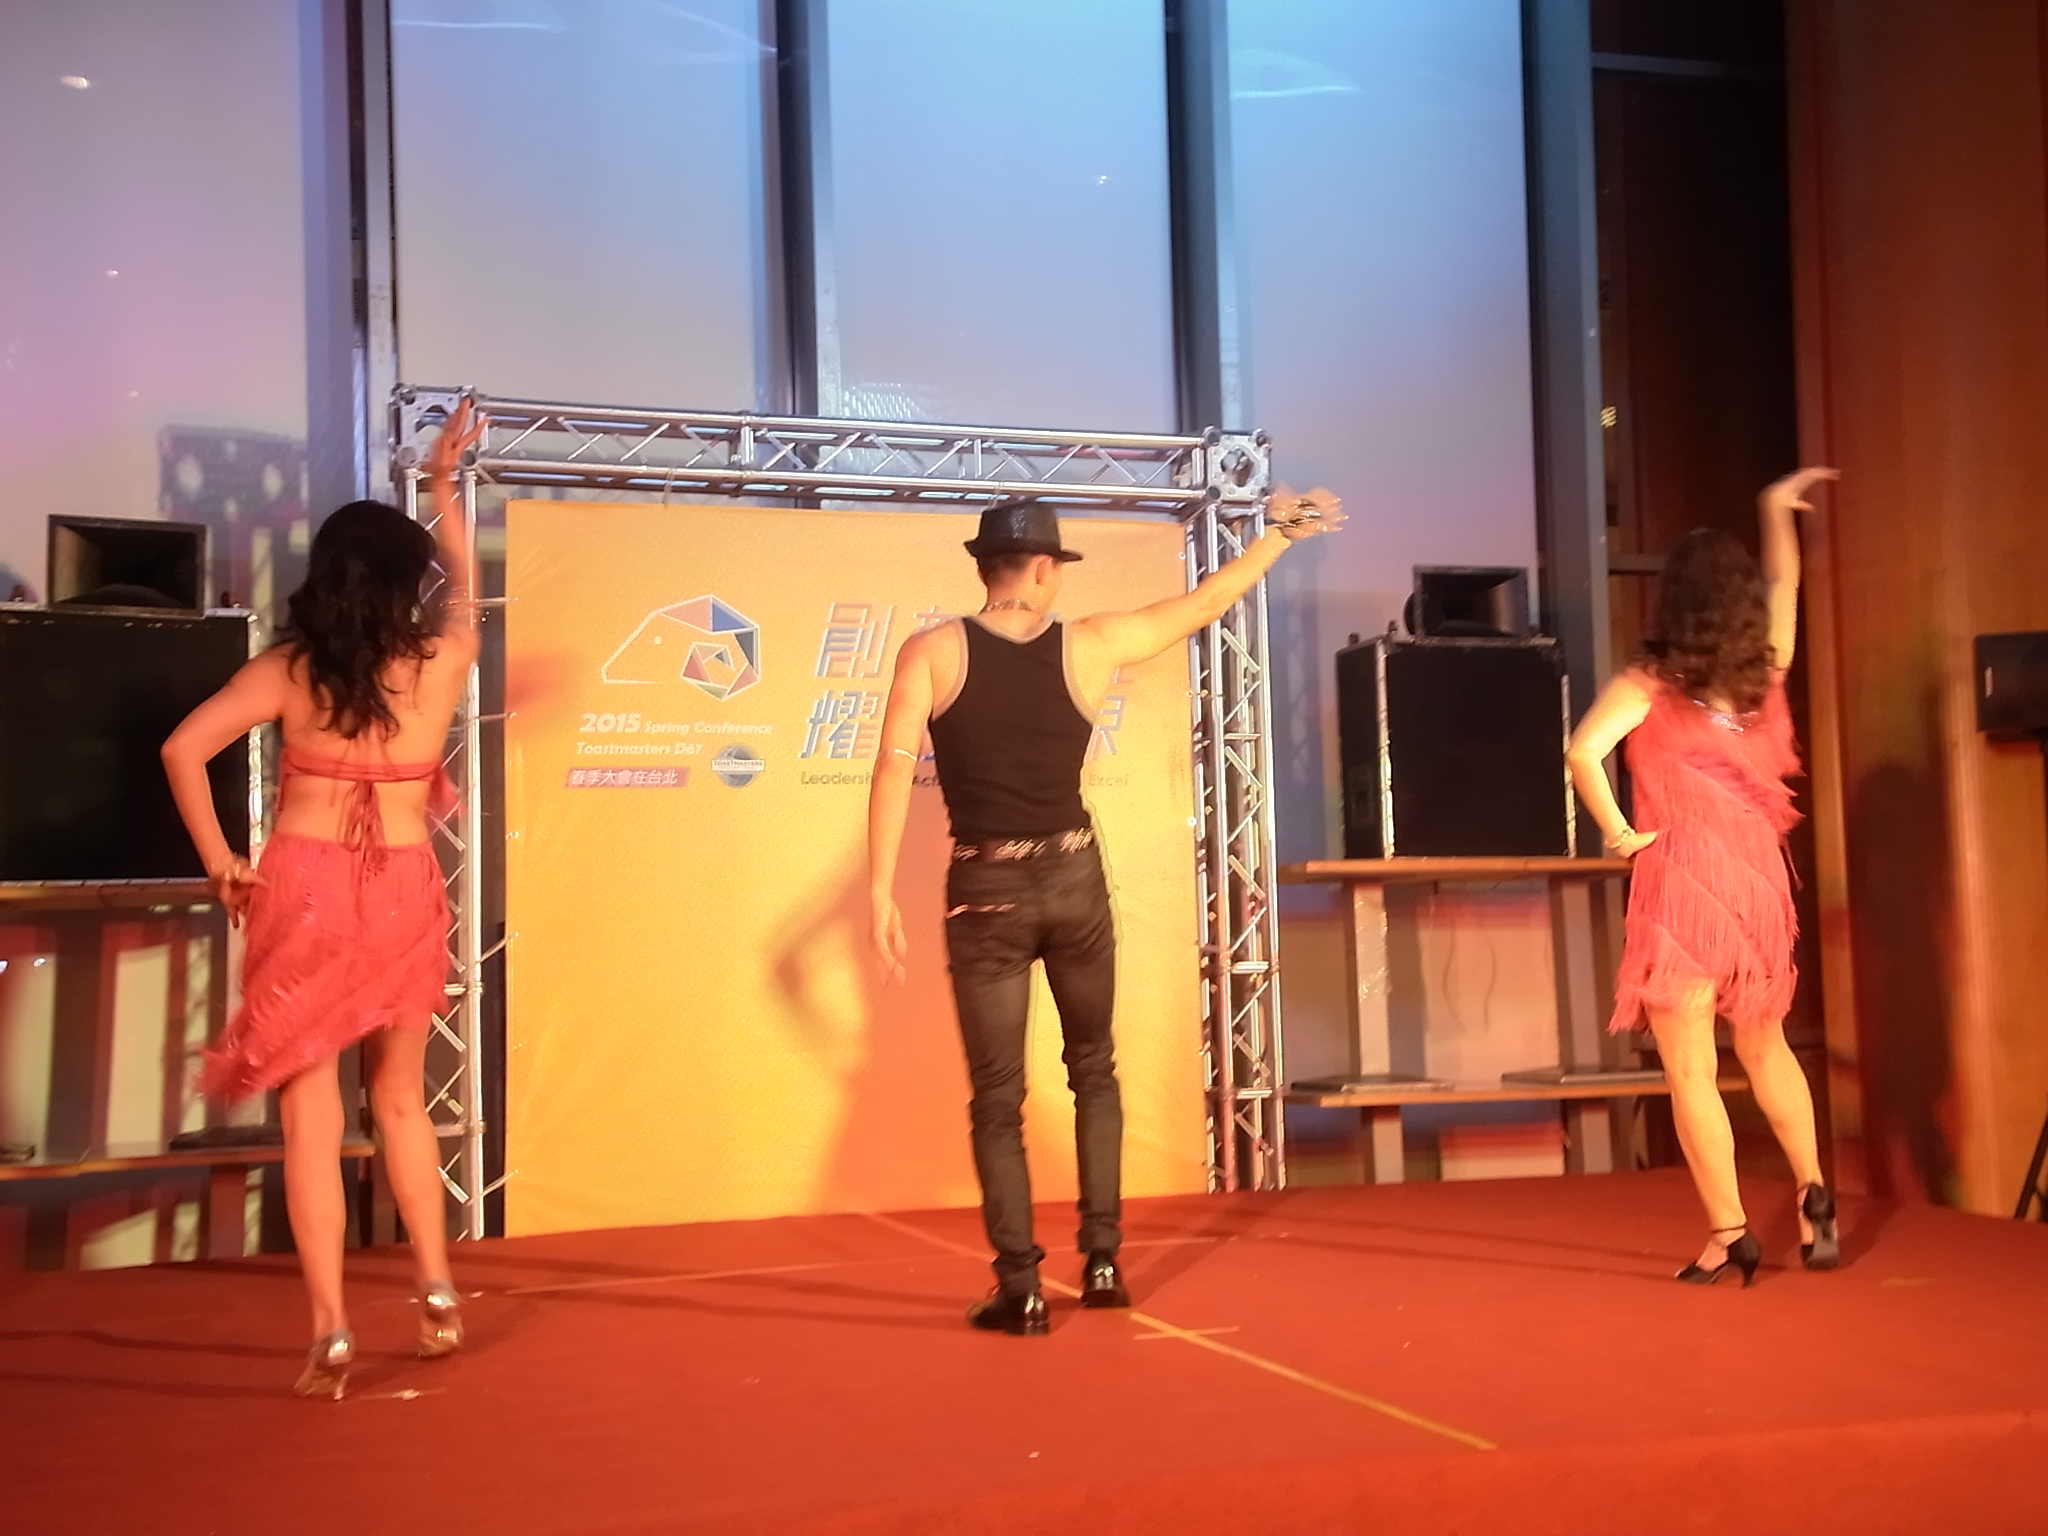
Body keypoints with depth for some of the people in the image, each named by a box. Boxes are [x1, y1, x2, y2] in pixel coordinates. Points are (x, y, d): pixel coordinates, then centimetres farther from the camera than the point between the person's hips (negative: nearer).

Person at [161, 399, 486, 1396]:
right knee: (401, 1098, 21)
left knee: (311, 1115, 3)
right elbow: (464, 584, 21)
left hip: (302, 892, -2)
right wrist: (444, 484, 34)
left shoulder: (288, 669, -4)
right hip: (402, 894, 2)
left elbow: (184, 748, -11)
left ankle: (331, 1336, 2)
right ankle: (437, 1294, 24)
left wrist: (219, 862, -1)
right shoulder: (442, 661, -1)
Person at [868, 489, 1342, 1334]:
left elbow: (895, 767, -15)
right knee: (1094, 1069, 20)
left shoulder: (932, 651, -6)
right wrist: (1280, 533, 21)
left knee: (997, 1096, 5)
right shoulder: (1088, 646, -2)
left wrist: (880, 891, -12)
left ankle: (1019, 1287, 2)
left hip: (985, 891, -1)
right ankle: (1102, 1259, 16)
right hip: (1074, 879, 2)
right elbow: (1205, 603, 9)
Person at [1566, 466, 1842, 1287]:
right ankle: (1812, 1191, 18)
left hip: (1679, 887, -5)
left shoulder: (1650, 684, -9)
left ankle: (1730, 1233, 1)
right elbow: (1784, 587, 23)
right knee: (1766, 1048, 25)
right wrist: (1778, 511, 36)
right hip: (1756, 881, 5)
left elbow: (1585, 749, -26)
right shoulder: (1764, 672, 4)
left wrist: (1618, 832, -13)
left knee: (1691, 1072, 2)